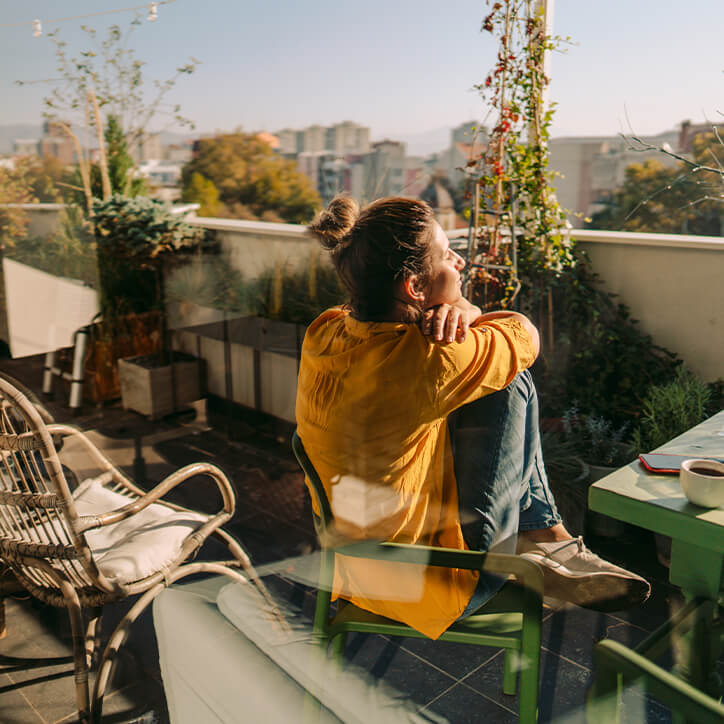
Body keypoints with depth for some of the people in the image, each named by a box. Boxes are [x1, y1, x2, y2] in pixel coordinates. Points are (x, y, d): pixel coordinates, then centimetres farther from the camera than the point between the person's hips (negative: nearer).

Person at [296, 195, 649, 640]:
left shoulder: (324, 332, -8)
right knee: (509, 381, -5)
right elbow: (524, 334, -11)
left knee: (501, 370, 11)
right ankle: (547, 539, 15)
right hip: (429, 589, -8)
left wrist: (458, 311, -14)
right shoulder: (426, 361, -31)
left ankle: (541, 535, 19)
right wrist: (463, 317, 3)